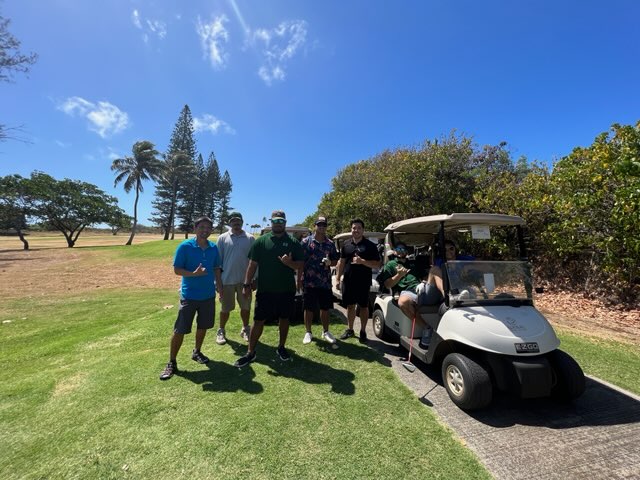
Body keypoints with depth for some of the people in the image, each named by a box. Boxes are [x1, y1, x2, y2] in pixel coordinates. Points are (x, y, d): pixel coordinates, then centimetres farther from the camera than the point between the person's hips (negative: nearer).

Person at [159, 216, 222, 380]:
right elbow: (176, 270, -11)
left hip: (208, 295, 4)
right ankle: (172, 363, 20)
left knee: (203, 326, 17)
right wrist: (194, 273, -27)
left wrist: (220, 289, 6)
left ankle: (197, 352, 39)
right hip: (189, 295, -4)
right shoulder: (185, 246, -12)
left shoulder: (213, 248, 0)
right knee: (180, 330, 3)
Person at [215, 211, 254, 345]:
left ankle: (245, 330, 32)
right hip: (227, 279, -1)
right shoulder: (223, 238, 0)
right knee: (225, 308, 11)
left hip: (245, 280, 1)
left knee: (246, 306, 13)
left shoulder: (250, 239, 1)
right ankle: (221, 331, 30)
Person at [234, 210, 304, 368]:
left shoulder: (293, 242, 1)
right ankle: (250, 352, 21)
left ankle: (281, 347, 34)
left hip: (286, 290, 1)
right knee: (258, 320, 5)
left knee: (284, 319, 14)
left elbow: (300, 265, 0)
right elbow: (252, 264, 0)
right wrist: (246, 285, -6)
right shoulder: (261, 241, 0)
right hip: (265, 289, -1)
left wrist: (290, 263, -21)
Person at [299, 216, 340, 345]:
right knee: (309, 308, 9)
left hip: (325, 282, 3)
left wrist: (330, 262, -10)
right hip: (309, 281, -3)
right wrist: (299, 279, -6)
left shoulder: (330, 244, 7)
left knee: (325, 308, 12)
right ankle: (308, 332, 26)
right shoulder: (306, 241, -3)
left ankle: (325, 332, 30)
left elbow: (335, 261, 13)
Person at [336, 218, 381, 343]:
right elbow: (341, 261, 11)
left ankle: (363, 331, 24)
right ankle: (350, 330, 29)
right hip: (348, 281, 3)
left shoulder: (370, 245, -4)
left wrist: (362, 261, -22)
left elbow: (377, 264, -7)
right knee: (350, 306, 14)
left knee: (363, 306, 9)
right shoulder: (346, 244, 6)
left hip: (363, 282, -3)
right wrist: (338, 278, 7)